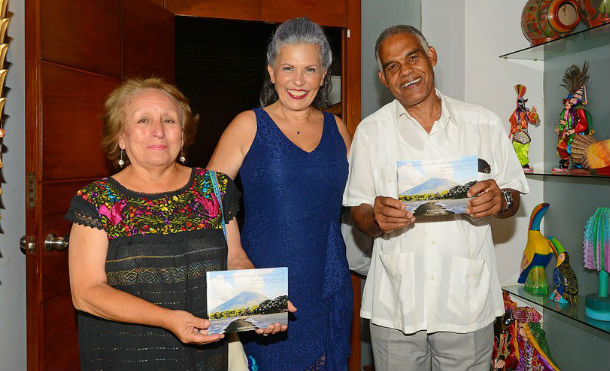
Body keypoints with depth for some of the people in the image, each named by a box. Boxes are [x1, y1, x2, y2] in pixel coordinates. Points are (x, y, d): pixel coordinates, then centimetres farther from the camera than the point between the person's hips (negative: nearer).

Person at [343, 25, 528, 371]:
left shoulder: (485, 123, 3)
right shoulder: (370, 131, 3)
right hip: (395, 301, 0)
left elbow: (513, 200, 8)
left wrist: (500, 200, -15)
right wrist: (377, 219, -19)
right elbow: (359, 212, 3)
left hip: (468, 300, 1)